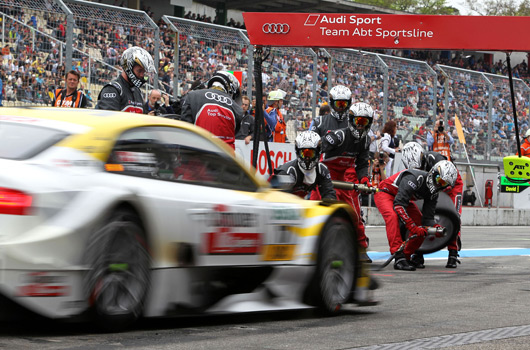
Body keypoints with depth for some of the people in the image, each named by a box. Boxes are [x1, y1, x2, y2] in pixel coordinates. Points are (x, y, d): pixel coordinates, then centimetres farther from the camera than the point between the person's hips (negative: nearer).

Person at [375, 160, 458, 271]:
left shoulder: (433, 193, -9)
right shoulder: (415, 178, -36)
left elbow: (428, 216, -9)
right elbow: (398, 204, -41)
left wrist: (435, 226, -33)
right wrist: (413, 227, -44)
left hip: (404, 198, 9)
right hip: (385, 192, -9)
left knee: (420, 224, -6)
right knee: (393, 216, -36)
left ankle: (406, 256, 5)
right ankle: (399, 258, -42)